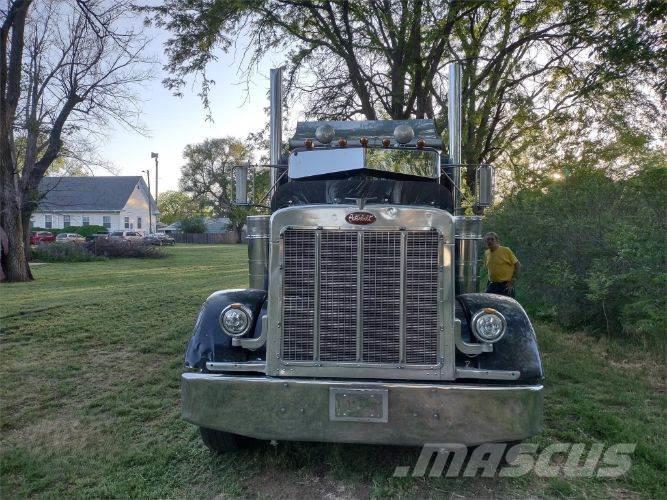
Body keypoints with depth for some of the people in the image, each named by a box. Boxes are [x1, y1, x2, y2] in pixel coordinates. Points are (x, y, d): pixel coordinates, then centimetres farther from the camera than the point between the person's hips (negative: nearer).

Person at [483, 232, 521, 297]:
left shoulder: (506, 250, -8)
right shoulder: (486, 253, 7)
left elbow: (518, 265, -6)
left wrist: (512, 282, -9)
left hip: (506, 286, -5)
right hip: (492, 285, 5)